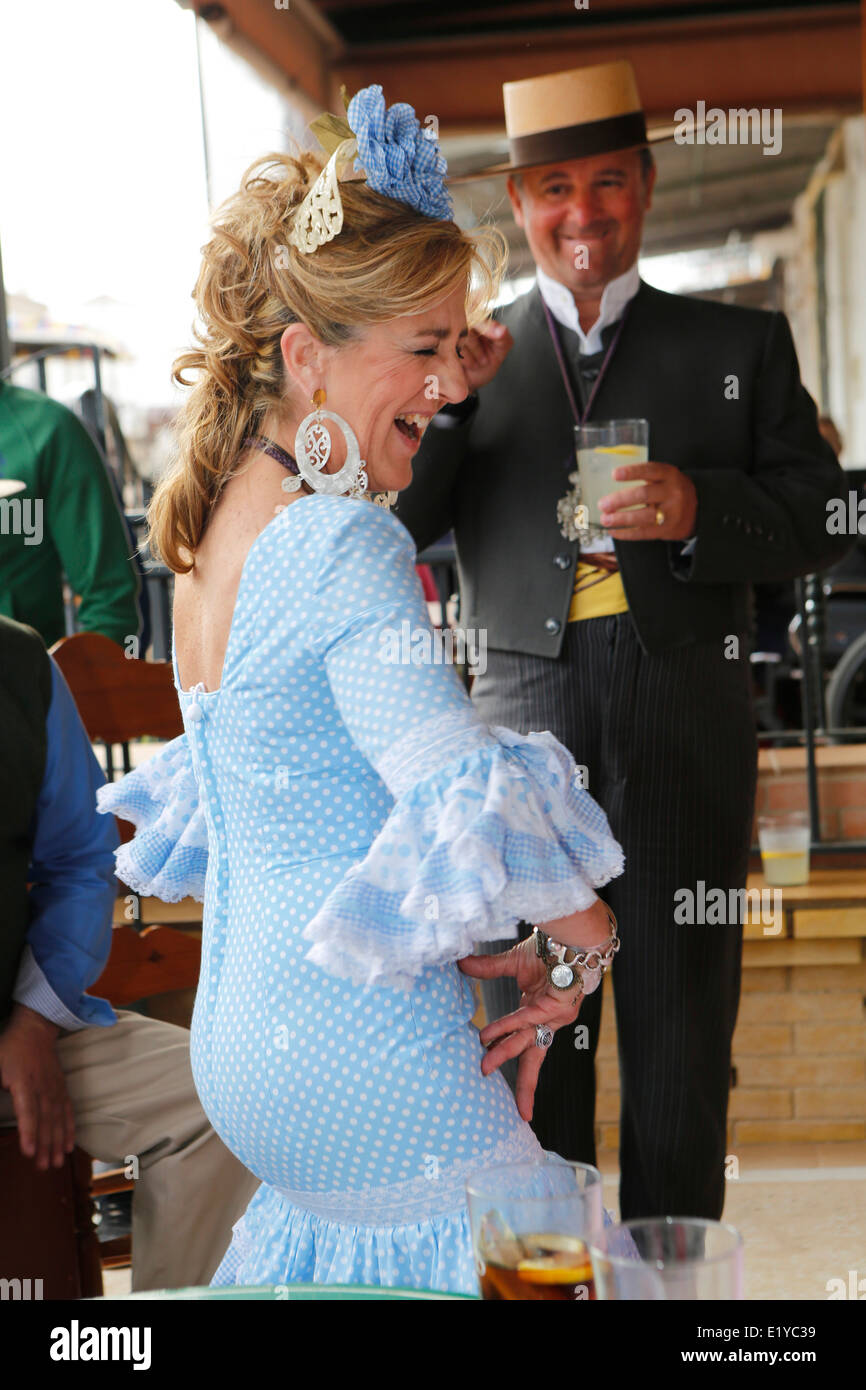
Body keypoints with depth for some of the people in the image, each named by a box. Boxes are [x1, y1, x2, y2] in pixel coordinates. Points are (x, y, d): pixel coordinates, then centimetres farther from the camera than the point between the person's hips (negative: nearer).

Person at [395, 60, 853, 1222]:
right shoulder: (471, 358, 13)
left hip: (686, 712, 0)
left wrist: (703, 511, -14)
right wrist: (442, 401, -9)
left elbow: (820, 518, 5)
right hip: (527, 707, 1)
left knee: (682, 1025, 6)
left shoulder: (741, 346, 12)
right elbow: (393, 526, 6)